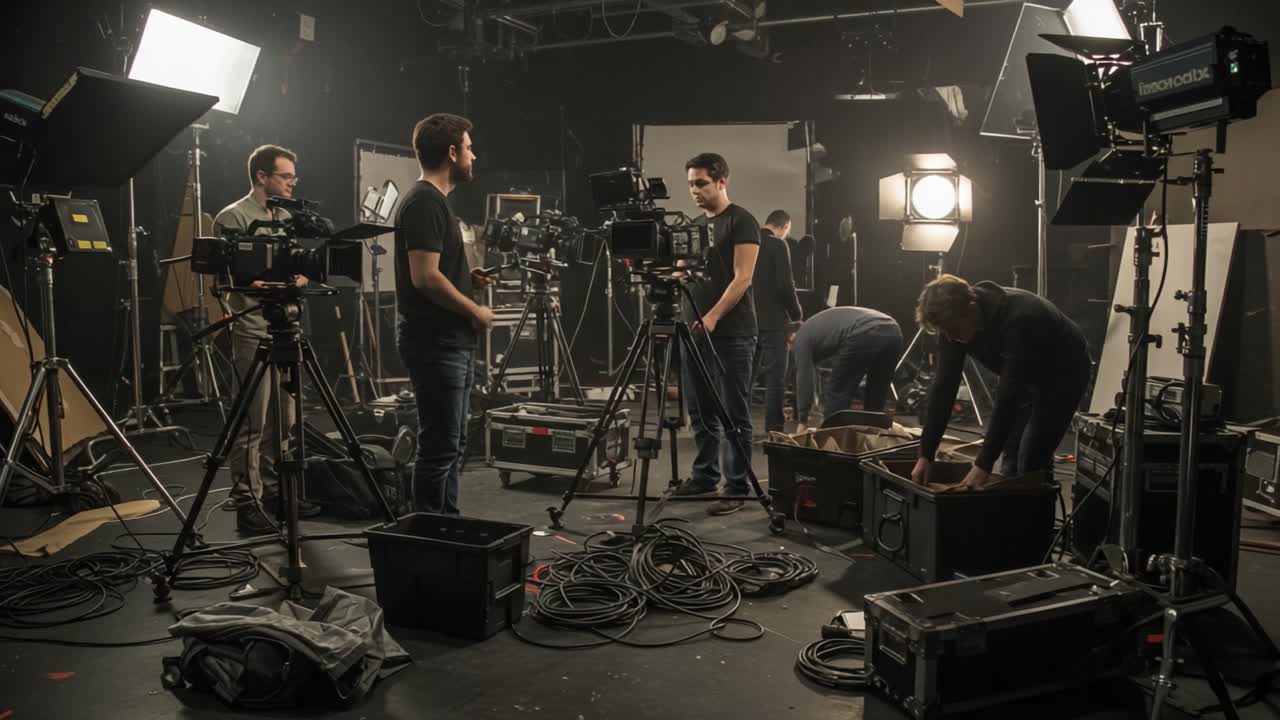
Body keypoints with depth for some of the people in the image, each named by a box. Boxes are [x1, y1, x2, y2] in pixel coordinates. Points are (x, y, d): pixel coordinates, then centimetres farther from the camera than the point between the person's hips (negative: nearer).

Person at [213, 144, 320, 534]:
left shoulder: (287, 218, 18)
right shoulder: (234, 217, -5)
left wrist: (295, 279, -2)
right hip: (253, 333, -7)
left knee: (283, 420, 11)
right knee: (253, 423, -6)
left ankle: (275, 491, 21)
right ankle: (247, 503, 0)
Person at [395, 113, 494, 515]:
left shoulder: (434, 201, 16)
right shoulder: (424, 203, -15)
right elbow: (425, 277, -22)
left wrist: (469, 279, 9)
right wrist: (476, 312, -12)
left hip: (450, 343, 10)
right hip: (435, 345, -10)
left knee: (453, 445, 15)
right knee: (440, 447, -4)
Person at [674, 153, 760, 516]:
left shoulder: (741, 221, -6)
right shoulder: (694, 224, 16)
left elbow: (742, 277, -14)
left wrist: (713, 316, -22)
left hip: (732, 333, -7)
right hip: (695, 329, 7)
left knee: (735, 414, -2)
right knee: (700, 411, 13)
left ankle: (736, 489, 4)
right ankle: (704, 476, 25)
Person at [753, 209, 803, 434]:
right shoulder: (778, 245, -9)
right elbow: (785, 285, -15)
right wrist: (797, 316, -4)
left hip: (748, 319, 7)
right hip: (772, 320, -7)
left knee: (747, 373, 14)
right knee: (775, 375, -2)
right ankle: (773, 429, -2)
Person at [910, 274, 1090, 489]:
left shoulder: (1017, 319, -41)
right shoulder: (955, 323, -21)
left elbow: (1008, 397, -41)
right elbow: (944, 387, -18)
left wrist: (984, 465, -41)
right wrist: (925, 455, -22)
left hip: (1063, 373, -6)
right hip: (1026, 374, 6)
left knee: (1032, 463, -11)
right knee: (1011, 460, 6)